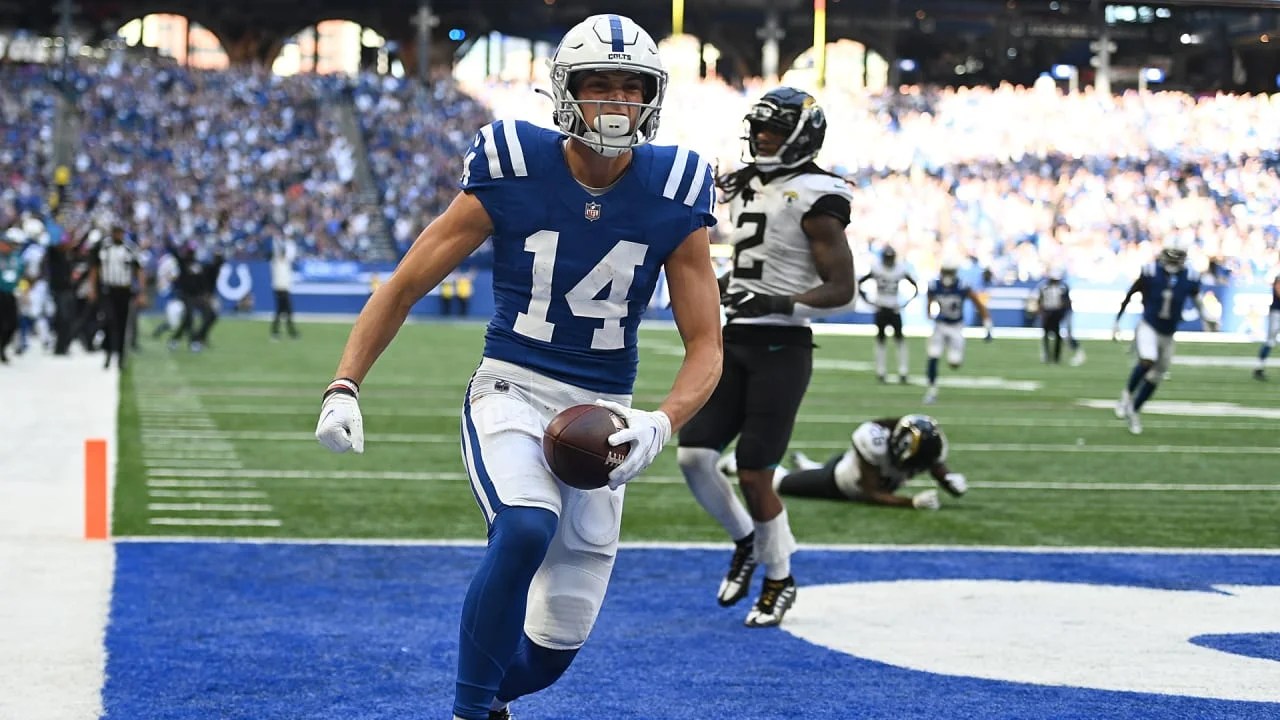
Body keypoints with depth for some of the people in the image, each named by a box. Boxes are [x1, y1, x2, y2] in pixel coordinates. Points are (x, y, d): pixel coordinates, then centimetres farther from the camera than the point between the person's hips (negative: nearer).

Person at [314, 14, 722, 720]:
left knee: (559, 639, 4)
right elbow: (404, 286, -3)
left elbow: (705, 347, -2)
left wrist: (660, 425, -21)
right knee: (526, 530, -35)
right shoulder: (512, 172, -10)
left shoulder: (673, 195, -5)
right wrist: (343, 388, -12)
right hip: (510, 392, -3)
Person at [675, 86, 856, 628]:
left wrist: (781, 304, -25)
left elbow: (841, 288, -13)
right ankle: (747, 541, 23)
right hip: (734, 341, 7)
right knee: (694, 456, -2)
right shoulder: (745, 188, 13)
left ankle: (779, 579, 16)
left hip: (781, 348, -7)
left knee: (753, 473, -5)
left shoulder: (814, 200, -11)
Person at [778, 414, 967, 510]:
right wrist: (912, 501, -56)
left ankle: (804, 463, 70)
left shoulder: (929, 442, -34)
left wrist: (952, 481, -39)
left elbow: (941, 471, -14)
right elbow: (870, 495, -43)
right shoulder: (874, 439, -48)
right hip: (837, 480, -6)